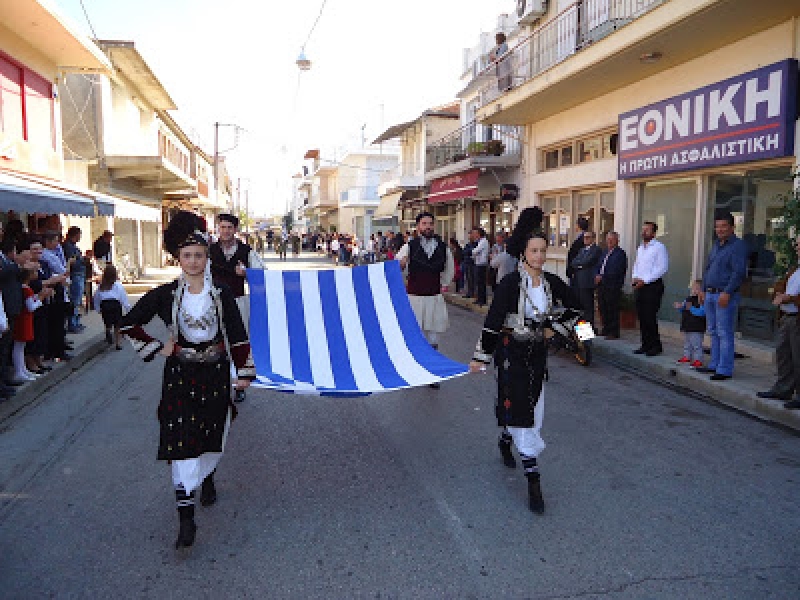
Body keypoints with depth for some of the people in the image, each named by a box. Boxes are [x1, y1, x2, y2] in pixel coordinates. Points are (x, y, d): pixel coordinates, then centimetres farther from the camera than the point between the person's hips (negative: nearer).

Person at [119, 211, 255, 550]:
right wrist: (158, 349, -4)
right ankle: (186, 518, 0)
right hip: (180, 376, -1)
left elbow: (238, 335, -1)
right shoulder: (166, 294, -5)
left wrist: (244, 372, -3)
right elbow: (128, 324, 2)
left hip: (215, 374, 1)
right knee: (182, 443, -6)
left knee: (213, 436, 15)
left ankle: (207, 479, 47)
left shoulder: (221, 293, -3)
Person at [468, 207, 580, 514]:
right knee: (522, 413, -6)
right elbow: (492, 322, -15)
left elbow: (575, 305, 17)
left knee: (532, 406, 17)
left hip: (537, 353, 6)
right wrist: (480, 357, -14)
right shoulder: (510, 283, -15)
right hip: (511, 353, -6)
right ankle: (533, 480, 1)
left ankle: (505, 441, 48)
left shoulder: (551, 282, 1)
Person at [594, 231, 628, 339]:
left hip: (613, 286, -8)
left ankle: (614, 333, 4)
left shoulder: (620, 253, -7)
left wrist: (602, 277, -17)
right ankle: (606, 329, 24)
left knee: (612, 310, -3)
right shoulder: (605, 252, 18)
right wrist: (596, 276, 0)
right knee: (603, 308, 12)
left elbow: (616, 271, -17)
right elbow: (599, 266, 20)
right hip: (602, 285, 8)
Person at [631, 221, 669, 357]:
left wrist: (644, 280, -16)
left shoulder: (659, 247, -6)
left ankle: (656, 346, 2)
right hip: (639, 286, 7)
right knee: (641, 317, 8)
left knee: (650, 317, -8)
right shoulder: (640, 248, 17)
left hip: (653, 286, -7)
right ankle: (646, 344, 16)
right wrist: (634, 278, 4)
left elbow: (662, 268, -13)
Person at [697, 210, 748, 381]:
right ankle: (714, 365, 22)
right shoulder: (715, 245, 18)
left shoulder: (738, 246, -9)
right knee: (713, 332, 13)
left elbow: (739, 272, -17)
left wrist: (727, 293, -23)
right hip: (710, 295, 9)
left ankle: (725, 370, -3)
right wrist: (703, 290, 17)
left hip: (726, 295, -9)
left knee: (724, 333, -7)